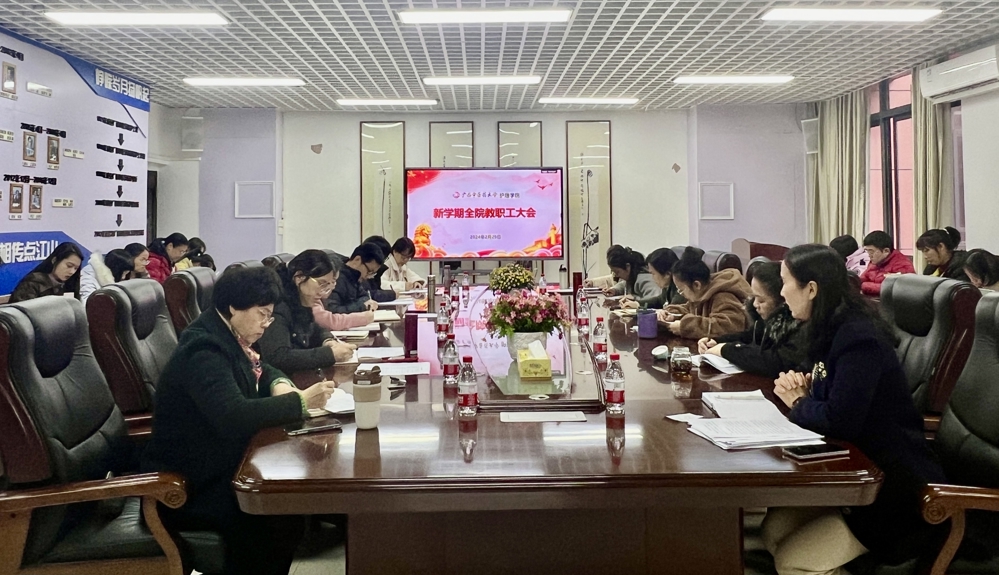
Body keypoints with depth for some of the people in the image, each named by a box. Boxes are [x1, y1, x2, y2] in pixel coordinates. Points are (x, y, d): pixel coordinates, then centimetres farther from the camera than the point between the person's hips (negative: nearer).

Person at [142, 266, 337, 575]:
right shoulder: (204, 349, -23)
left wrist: (280, 385, -3)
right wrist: (300, 402, -30)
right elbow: (234, 416, -37)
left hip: (215, 465, 10)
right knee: (283, 520, -22)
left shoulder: (226, 337, 6)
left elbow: (263, 370, 21)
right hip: (185, 485, -10)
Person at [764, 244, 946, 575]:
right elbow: (827, 400, 18)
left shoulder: (858, 338, -24)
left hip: (893, 483, -9)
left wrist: (798, 404, -10)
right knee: (774, 529, -3)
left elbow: (839, 420, -30)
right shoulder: (833, 329, 6)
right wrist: (802, 388, -5)